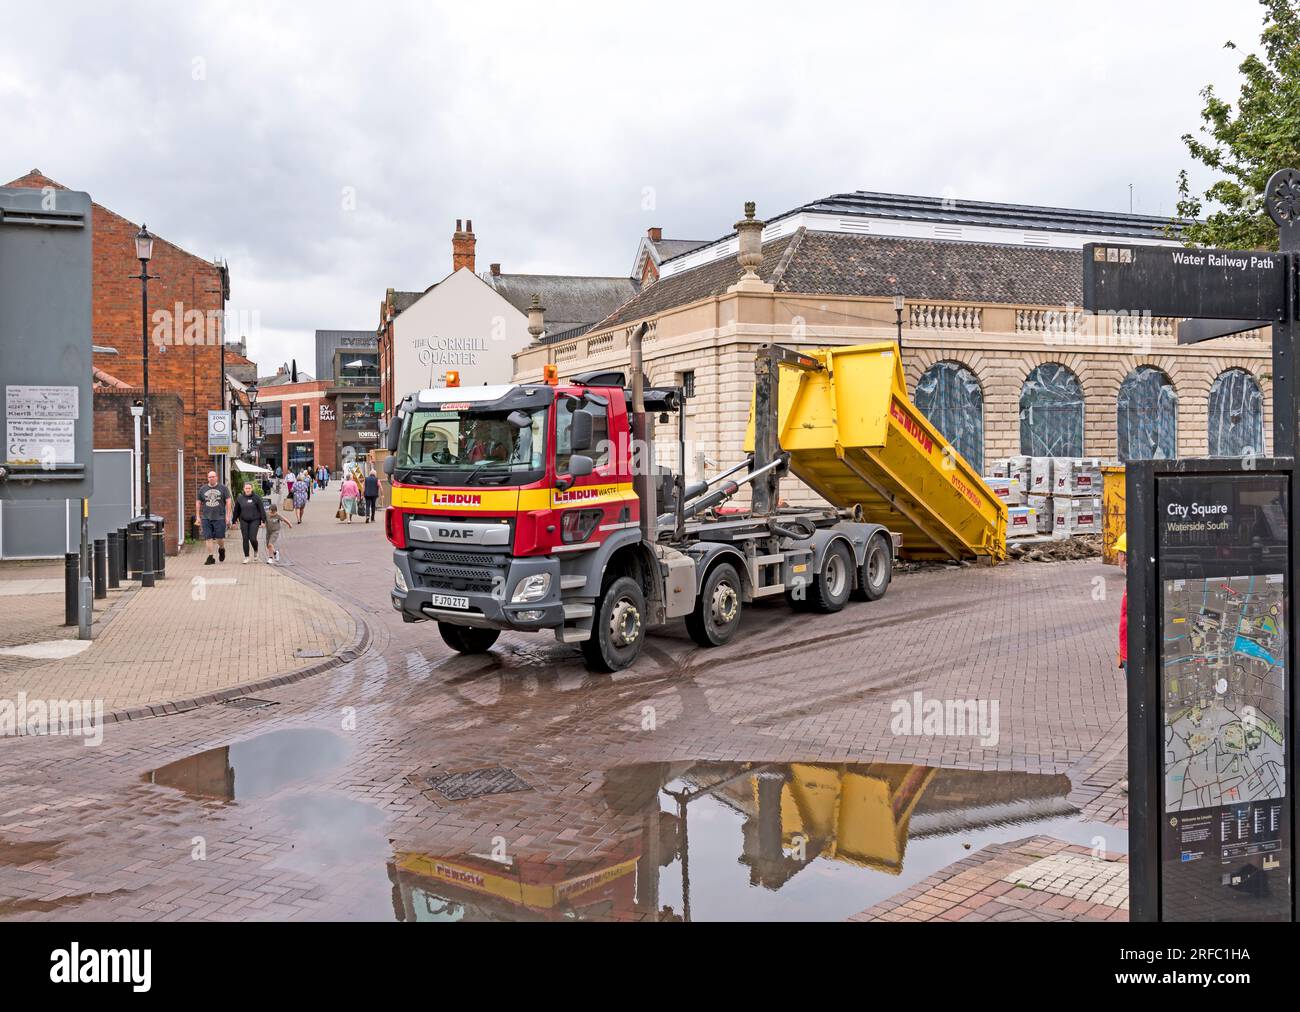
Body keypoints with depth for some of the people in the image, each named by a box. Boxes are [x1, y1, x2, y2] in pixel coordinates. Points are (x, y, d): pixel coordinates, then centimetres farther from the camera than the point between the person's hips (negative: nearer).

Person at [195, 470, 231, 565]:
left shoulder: (223, 488, 3)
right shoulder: (202, 489, 10)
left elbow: (228, 501, 2)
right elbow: (198, 503, 14)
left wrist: (228, 515, -5)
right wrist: (198, 516, 8)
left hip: (219, 517, -2)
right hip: (206, 518, 2)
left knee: (220, 538, -2)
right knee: (208, 538, -2)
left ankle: (221, 549, 30)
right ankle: (210, 557, 4)